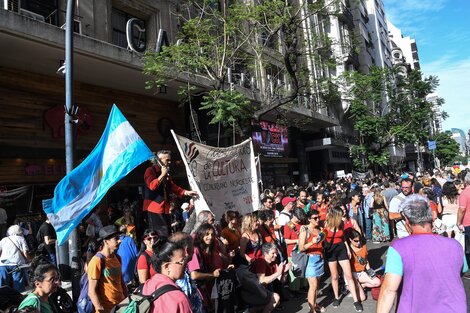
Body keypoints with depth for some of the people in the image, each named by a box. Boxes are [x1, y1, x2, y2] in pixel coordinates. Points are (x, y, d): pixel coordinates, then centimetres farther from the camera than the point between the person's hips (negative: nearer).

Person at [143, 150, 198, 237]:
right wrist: (162, 174, -19)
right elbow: (152, 186, -23)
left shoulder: (166, 173, 16)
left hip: (165, 208, 9)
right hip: (154, 208, -8)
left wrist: (186, 192, 5)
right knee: (162, 234, -12)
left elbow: (172, 186, 17)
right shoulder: (150, 170, -8)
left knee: (166, 233, 11)